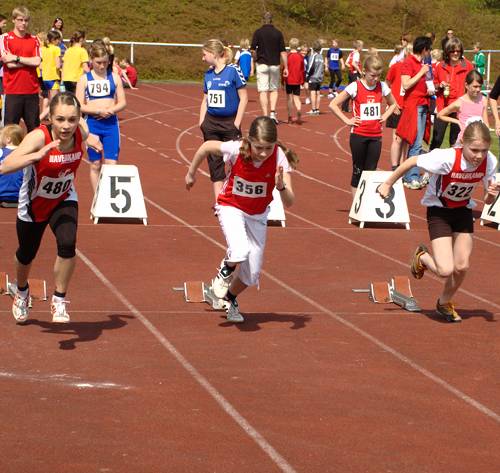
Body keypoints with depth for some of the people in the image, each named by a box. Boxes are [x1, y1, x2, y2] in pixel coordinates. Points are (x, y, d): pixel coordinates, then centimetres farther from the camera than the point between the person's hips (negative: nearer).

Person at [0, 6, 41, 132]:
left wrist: (16, 58, -11)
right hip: (13, 91, -3)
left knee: (34, 128, 6)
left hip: (32, 90, 3)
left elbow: (37, 62, -5)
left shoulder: (34, 40, 10)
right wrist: (30, 61, -6)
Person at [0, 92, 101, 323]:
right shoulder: (39, 137, -35)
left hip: (64, 201, 2)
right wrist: (36, 155, -60)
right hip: (33, 204, -2)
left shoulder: (81, 133, -22)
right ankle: (22, 292, 54)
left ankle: (59, 300, -3)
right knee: (27, 254, 20)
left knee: (67, 243, -25)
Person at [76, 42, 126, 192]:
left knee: (111, 163, -6)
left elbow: (122, 102, 4)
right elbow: (79, 106, -6)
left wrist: (111, 110, -15)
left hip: (111, 123, 1)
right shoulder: (85, 79, -1)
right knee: (95, 164, 8)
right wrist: (99, 111, -18)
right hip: (92, 123, -1)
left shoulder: (114, 77, 5)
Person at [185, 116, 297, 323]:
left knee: (252, 274, 6)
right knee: (240, 252, -31)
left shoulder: (279, 158, -27)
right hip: (231, 207, -2)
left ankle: (230, 298, 40)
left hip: (257, 214, 2)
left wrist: (281, 186, -51)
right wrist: (191, 174, 4)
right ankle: (226, 268, 6)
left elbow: (289, 202, -29)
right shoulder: (236, 149, -29)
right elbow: (206, 146, -9)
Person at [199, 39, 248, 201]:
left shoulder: (233, 70, -10)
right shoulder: (208, 74, 8)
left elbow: (243, 98, -10)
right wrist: (201, 122, 5)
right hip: (211, 124, 6)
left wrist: (237, 124, -13)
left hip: (229, 123, -5)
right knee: (214, 163, 4)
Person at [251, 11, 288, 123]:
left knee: (263, 91, 1)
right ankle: (273, 112, -2)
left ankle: (265, 116, -5)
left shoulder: (258, 32, -4)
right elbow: (283, 51, -1)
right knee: (274, 90, 14)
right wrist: (285, 67, 3)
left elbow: (253, 50, -5)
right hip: (275, 65, 1)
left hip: (262, 64, -1)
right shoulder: (278, 33, 0)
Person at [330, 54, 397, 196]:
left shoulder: (382, 87, 2)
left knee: (371, 171, 4)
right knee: (358, 171, 2)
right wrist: (347, 120, -10)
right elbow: (333, 104, -6)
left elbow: (393, 104, 22)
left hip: (376, 136, 3)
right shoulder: (355, 87, -9)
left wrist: (384, 116, 5)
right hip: (358, 135, -3)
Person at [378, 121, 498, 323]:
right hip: (439, 211, -4)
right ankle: (422, 257, 22)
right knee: (445, 270, -14)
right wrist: (388, 184, -8)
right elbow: (412, 161, -19)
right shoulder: (447, 158, -35)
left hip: (463, 211, 4)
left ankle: (445, 302, 34)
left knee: (462, 267, 3)